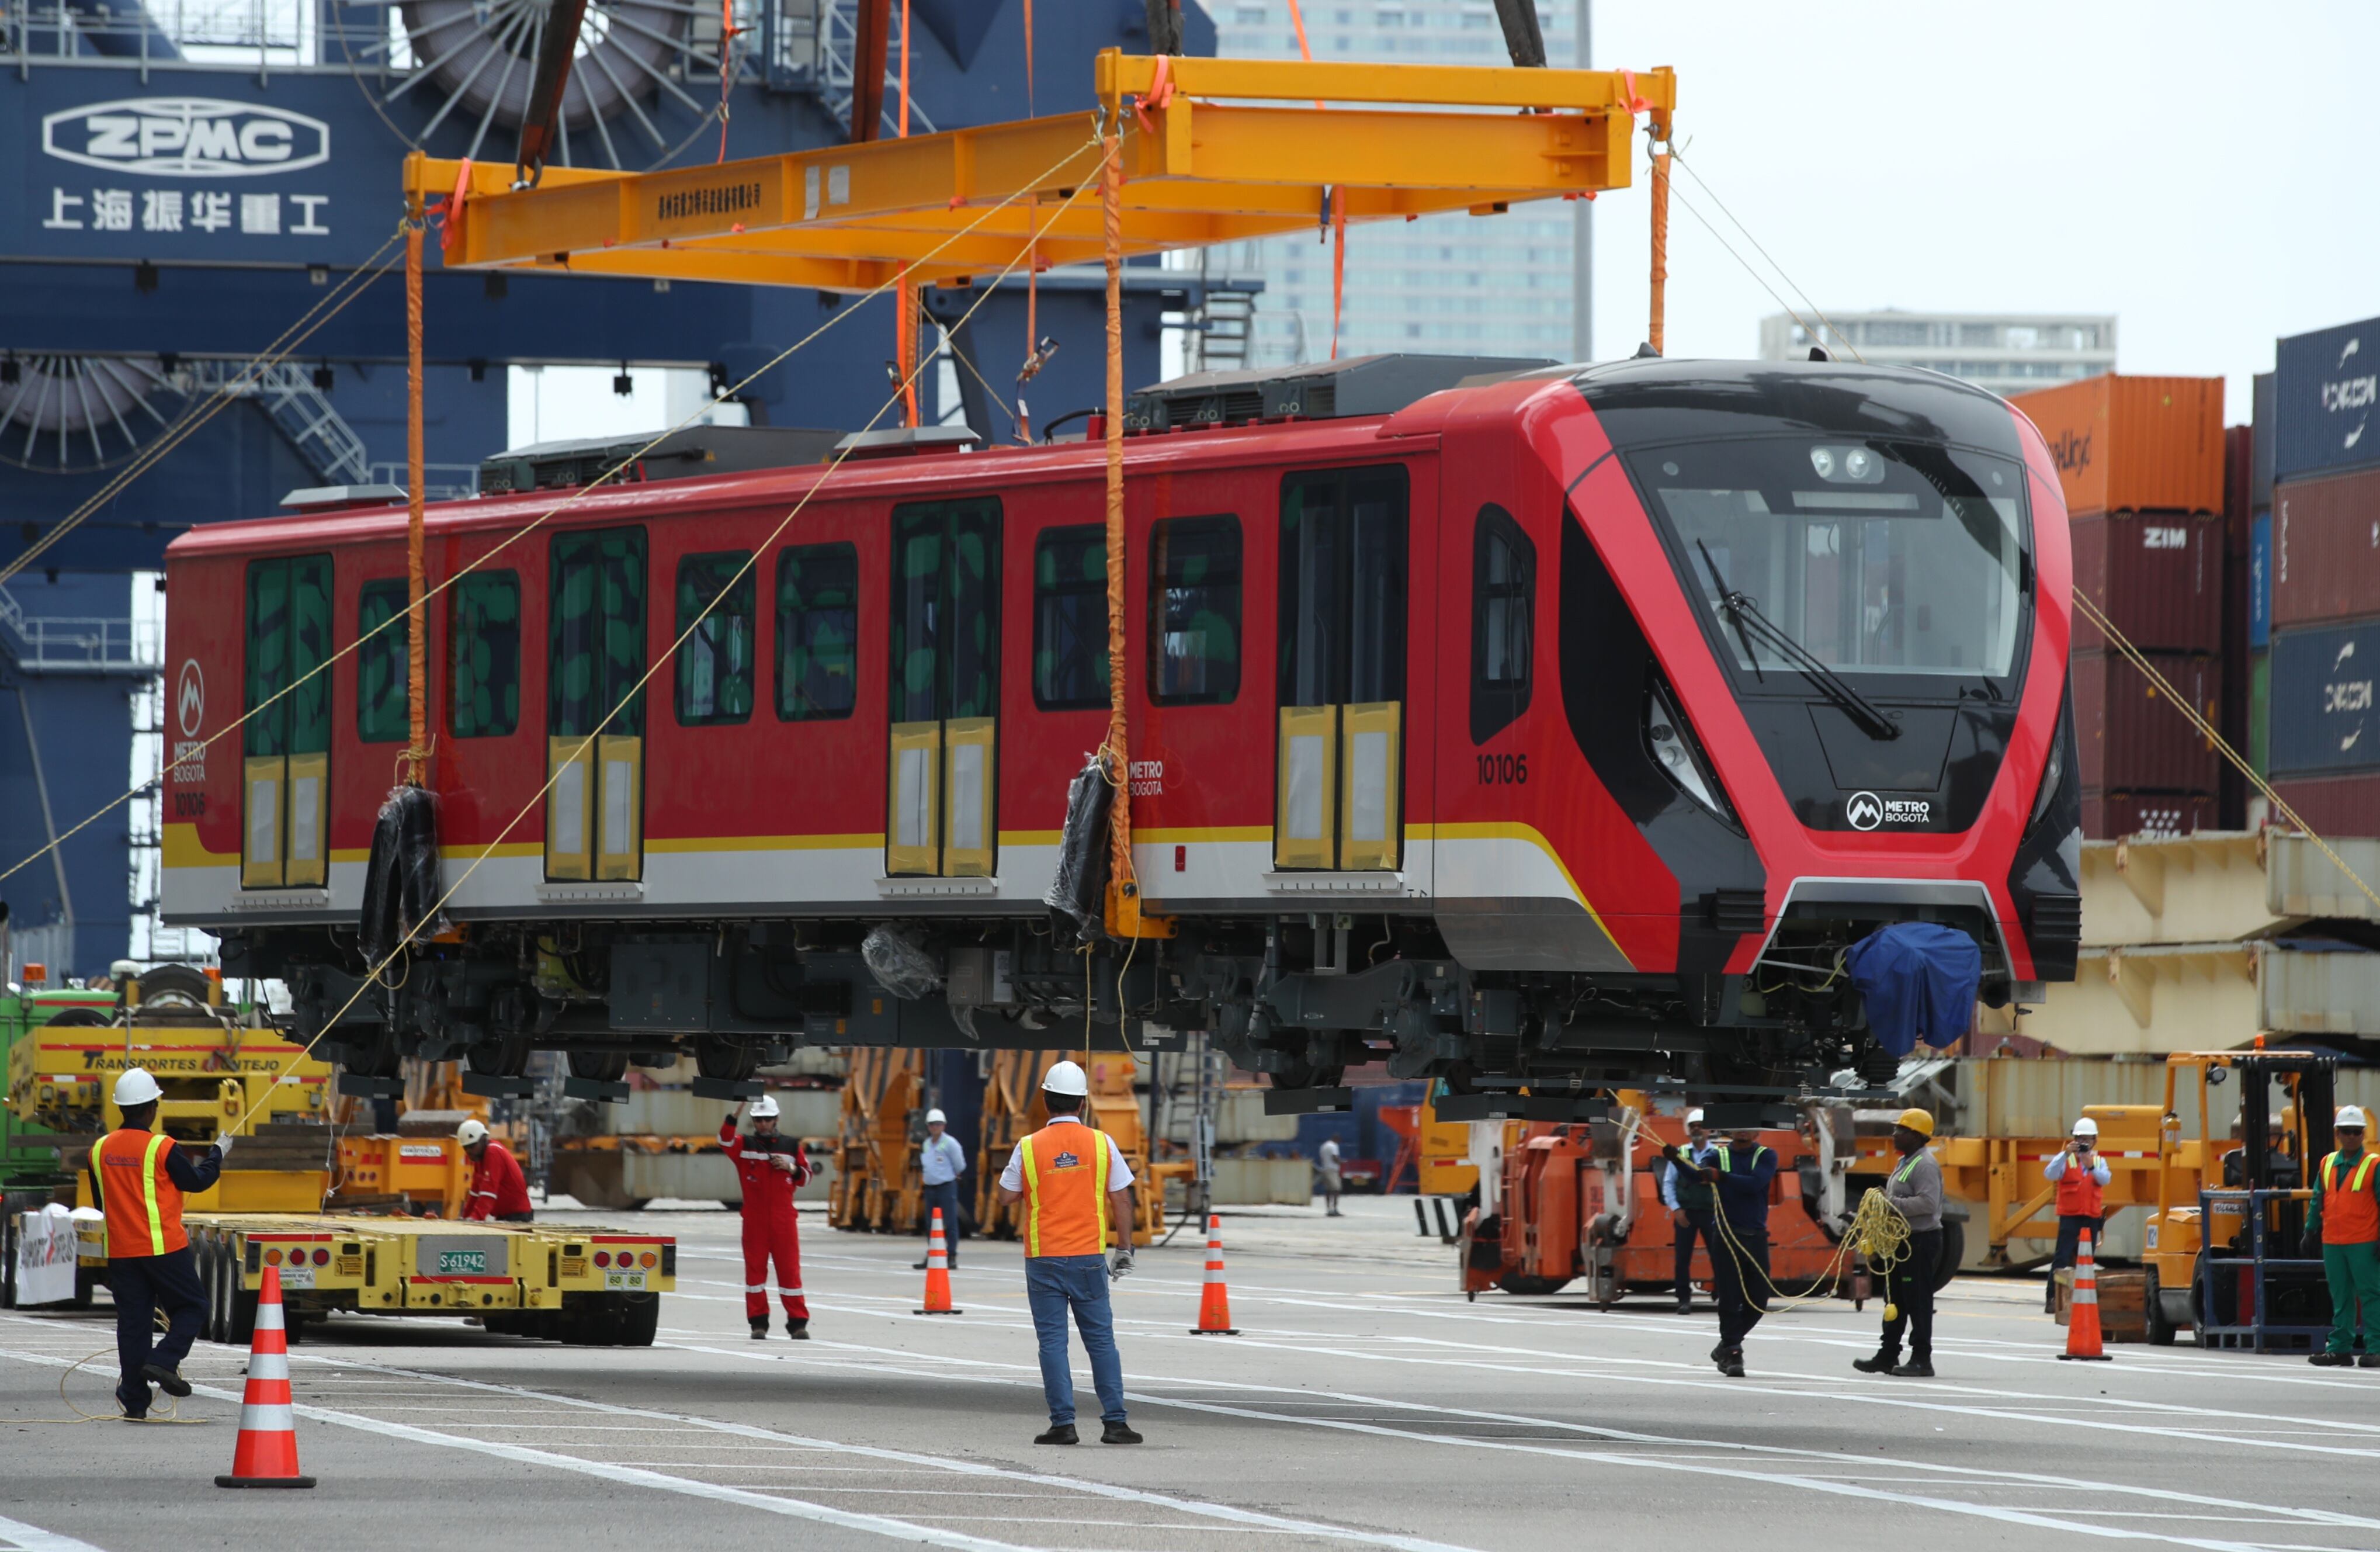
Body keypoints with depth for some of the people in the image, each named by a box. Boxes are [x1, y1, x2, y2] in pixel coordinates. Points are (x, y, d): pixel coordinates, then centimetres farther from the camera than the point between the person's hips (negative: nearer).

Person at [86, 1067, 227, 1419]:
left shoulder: (100, 1151, 4)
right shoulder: (162, 1148, -14)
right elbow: (197, 1181, -2)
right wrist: (217, 1153, 14)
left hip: (121, 1251, 5)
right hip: (164, 1246, -5)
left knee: (133, 1321, 8)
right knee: (191, 1307, 10)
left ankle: (134, 1400, 6)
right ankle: (164, 1361, -11)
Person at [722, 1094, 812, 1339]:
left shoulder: (792, 1147, 10)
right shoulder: (744, 1146, 4)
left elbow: (806, 1178, 15)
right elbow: (725, 1141, -16)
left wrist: (791, 1168, -6)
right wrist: (734, 1114, -28)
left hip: (784, 1220, 0)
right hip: (754, 1221, 0)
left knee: (790, 1270, -1)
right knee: (755, 1270, 1)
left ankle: (798, 1323, 2)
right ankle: (758, 1323, 7)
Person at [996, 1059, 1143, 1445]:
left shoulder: (1028, 1148, -5)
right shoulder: (1101, 1144, -2)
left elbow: (1007, 1195, 4)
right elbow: (1121, 1199, 0)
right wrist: (1124, 1249, 9)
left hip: (1044, 1260, -1)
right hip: (1089, 1258, 1)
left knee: (1053, 1342, 3)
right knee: (1101, 1340, 7)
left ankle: (1063, 1423, -2)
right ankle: (1114, 1422, 4)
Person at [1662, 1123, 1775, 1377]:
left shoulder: (1766, 1156, 4)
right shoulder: (1718, 1156, 5)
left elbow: (1756, 1183, -15)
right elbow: (1696, 1173, -14)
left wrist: (1721, 1177, -27)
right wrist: (1676, 1160, -34)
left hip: (1756, 1237, 2)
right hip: (1725, 1235, -2)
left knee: (1758, 1302, 6)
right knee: (1729, 1299, -7)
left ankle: (1727, 1348, 25)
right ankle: (1732, 1355, 0)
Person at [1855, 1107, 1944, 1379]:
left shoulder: (1924, 1165, -15)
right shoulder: (1905, 1162, 18)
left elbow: (1928, 1203, -26)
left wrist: (1894, 1203, -23)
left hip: (1921, 1241, -11)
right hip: (1903, 1239, 11)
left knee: (1918, 1302, -7)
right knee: (1894, 1300, 14)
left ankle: (1922, 1360, -5)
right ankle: (1888, 1356, 20)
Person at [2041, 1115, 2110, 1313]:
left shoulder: (2099, 1161, 10)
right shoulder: (2066, 1159, 1)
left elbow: (2105, 1179, -7)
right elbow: (2049, 1174, -15)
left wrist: (2091, 1166, -24)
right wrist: (2065, 1154, -24)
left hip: (2092, 1217, 4)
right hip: (2069, 1216, -4)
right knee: (2062, 1258, -9)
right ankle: (2053, 1298, -10)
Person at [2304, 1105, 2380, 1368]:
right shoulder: (2327, 1165, 13)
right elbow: (2318, 1201, 19)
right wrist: (2311, 1231, 15)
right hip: (2333, 1244, 5)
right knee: (2340, 1297, 9)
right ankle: (2340, 1348, 13)